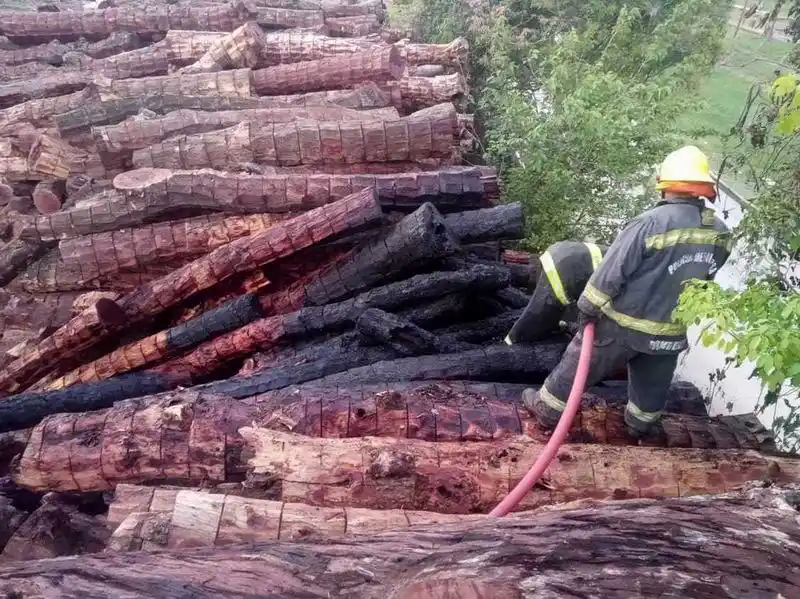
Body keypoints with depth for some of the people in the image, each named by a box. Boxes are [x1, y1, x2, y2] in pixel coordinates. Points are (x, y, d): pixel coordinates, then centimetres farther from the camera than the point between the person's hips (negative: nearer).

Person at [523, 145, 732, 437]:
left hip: (624, 324, -4)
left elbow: (611, 271, -20)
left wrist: (587, 307, -8)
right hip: (671, 331, 5)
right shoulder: (721, 234, -5)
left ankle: (548, 409, 29)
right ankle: (640, 424, 47)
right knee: (652, 382, 26)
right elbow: (705, 276, 10)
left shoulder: (650, 223, -24)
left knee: (581, 364, 14)